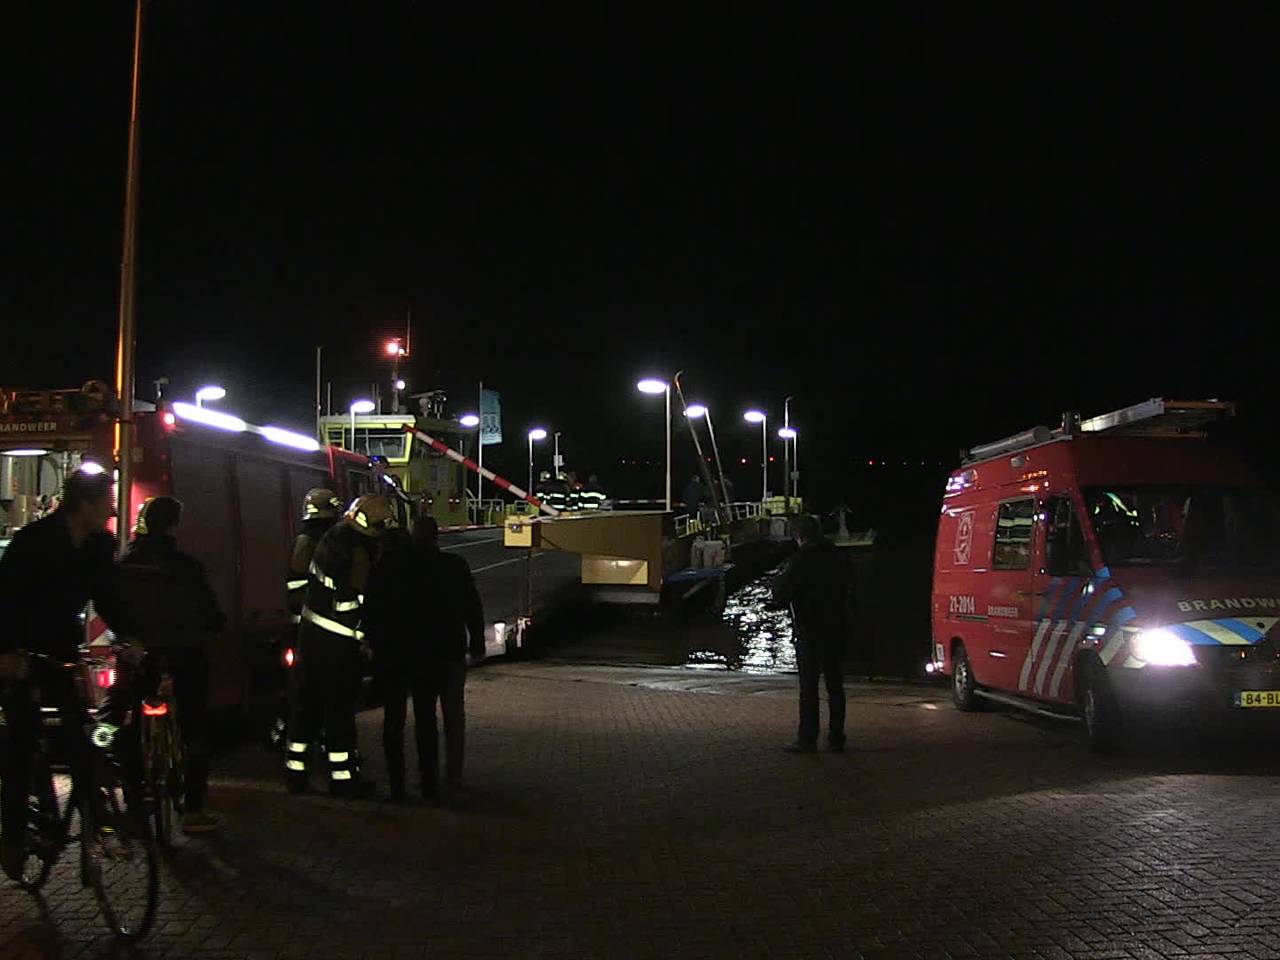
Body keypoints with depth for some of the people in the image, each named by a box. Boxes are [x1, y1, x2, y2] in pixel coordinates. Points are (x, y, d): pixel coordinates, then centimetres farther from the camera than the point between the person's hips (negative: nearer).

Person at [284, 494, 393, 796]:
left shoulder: (329, 540, 7)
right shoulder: (359, 552, -20)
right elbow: (357, 603, -20)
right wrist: (364, 640, -11)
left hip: (311, 633, 8)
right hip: (339, 644, -8)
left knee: (307, 703, 15)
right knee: (340, 710, 1)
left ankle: (295, 771, 22)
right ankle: (343, 777, 8)